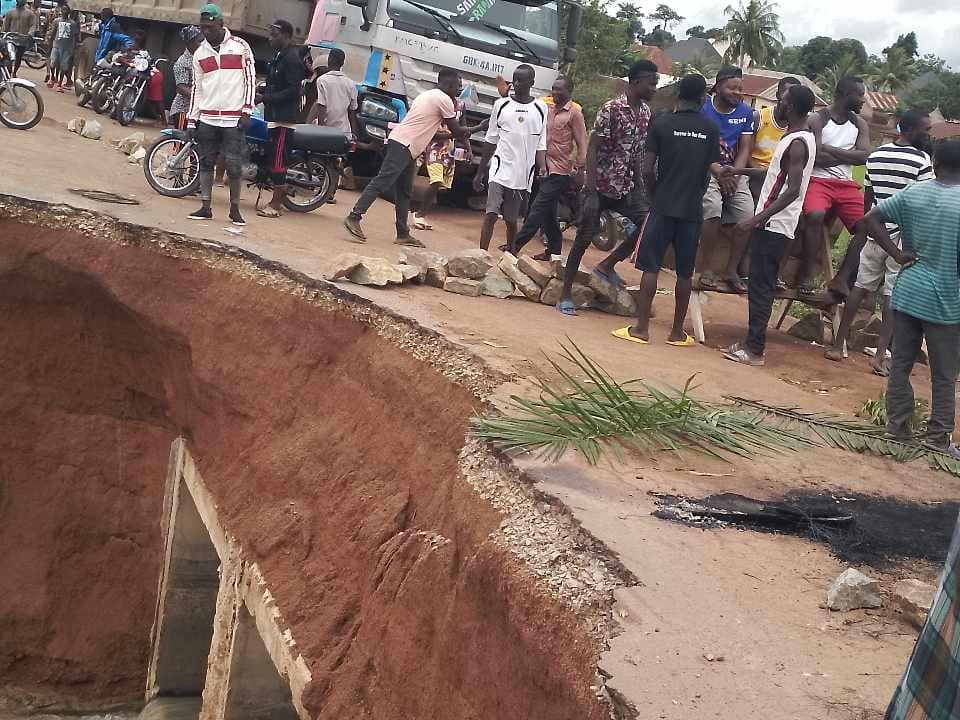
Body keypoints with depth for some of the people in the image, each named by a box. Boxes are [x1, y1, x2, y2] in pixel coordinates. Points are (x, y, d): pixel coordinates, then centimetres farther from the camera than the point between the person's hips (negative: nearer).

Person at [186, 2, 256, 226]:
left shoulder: (240, 46, 0)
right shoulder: (200, 53, 11)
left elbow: (250, 79, -1)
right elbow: (197, 87, 14)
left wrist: (246, 111, -8)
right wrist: (192, 120, 10)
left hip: (234, 119, -4)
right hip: (207, 118, 4)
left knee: (233, 165, -5)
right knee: (206, 163, 5)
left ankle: (235, 209, 5)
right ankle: (205, 207, 11)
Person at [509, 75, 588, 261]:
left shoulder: (574, 113, -8)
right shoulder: (549, 108, 11)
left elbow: (581, 144, -9)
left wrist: (579, 170, -13)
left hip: (560, 171, -7)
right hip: (546, 168, 8)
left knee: (538, 209, -8)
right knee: (548, 213, 12)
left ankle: (516, 246, -7)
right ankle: (554, 250, 20)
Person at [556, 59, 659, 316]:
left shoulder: (646, 112, 5)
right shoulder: (611, 109, -15)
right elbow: (592, 149, -16)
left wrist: (640, 186, 10)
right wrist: (590, 192, -21)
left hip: (626, 187, 6)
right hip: (601, 186, -6)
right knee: (584, 239, -2)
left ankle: (607, 265, 11)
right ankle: (566, 293, 9)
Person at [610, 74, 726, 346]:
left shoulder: (661, 123, -5)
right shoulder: (710, 129, 1)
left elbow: (647, 169, -8)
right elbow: (715, 168, -1)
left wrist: (654, 195, 8)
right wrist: (727, 171, 22)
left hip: (663, 206, -2)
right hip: (693, 209, 2)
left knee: (650, 267, 2)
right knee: (685, 272, 9)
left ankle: (641, 328, 0)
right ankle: (677, 332, 14)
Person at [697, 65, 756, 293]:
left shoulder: (745, 112, 8)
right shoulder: (702, 108, -4)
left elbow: (745, 149, 7)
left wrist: (734, 174, -10)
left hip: (734, 171, 4)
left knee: (748, 214, -16)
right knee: (713, 208, -30)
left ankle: (731, 270, -1)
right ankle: (707, 270, -17)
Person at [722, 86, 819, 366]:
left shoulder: (798, 143, -17)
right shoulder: (800, 137, 14)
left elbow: (793, 190, -25)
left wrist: (757, 219, -29)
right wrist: (742, 171, 27)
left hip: (774, 225, -10)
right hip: (773, 224, 10)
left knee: (760, 286, -6)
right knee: (761, 285, 13)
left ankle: (755, 349, -3)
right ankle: (753, 343, 18)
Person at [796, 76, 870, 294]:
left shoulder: (860, 124, 12)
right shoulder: (818, 120, -3)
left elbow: (864, 157, -2)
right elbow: (816, 157, -15)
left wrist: (829, 149, -9)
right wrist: (848, 154, -4)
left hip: (847, 185, 6)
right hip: (819, 180, -6)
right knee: (815, 215, -33)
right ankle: (806, 276, -23)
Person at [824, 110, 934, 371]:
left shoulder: (875, 156, 8)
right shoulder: (921, 160, -10)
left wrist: (861, 233, 22)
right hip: (904, 235, -5)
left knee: (860, 286, 12)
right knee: (892, 295, 0)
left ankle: (837, 345, 14)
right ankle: (880, 354, -3)